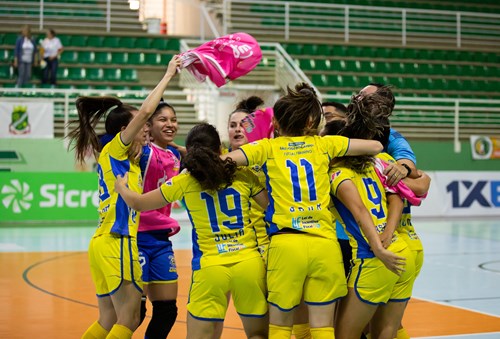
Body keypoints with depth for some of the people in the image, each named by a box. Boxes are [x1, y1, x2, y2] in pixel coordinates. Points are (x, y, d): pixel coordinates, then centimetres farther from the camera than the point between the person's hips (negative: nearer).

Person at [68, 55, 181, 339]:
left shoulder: (123, 158, 17)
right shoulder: (114, 149, -6)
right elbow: (145, 111, -16)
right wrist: (168, 75, -9)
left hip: (104, 243, 9)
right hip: (118, 243, -9)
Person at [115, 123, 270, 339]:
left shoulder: (184, 182, 2)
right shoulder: (243, 175, 3)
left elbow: (137, 203, 11)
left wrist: (121, 186, 31)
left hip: (210, 267, -1)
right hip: (250, 262, 1)